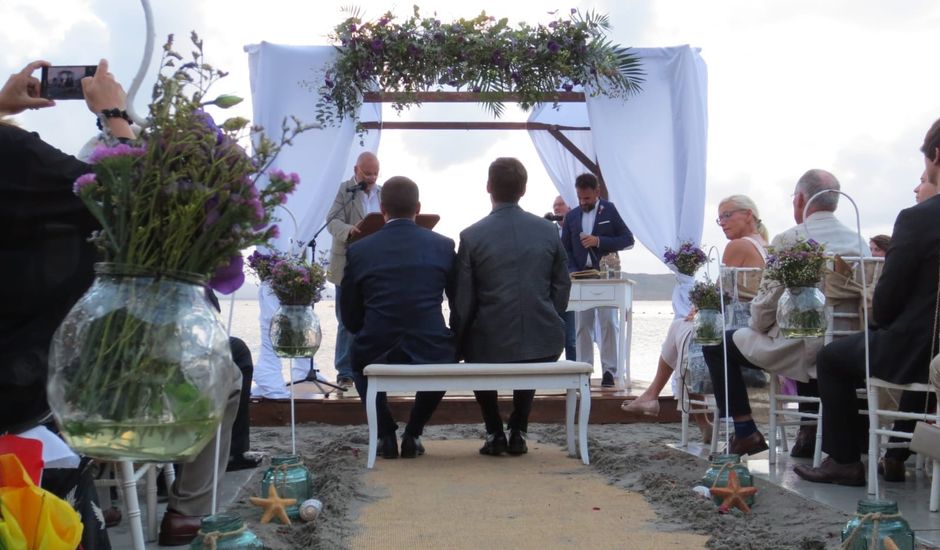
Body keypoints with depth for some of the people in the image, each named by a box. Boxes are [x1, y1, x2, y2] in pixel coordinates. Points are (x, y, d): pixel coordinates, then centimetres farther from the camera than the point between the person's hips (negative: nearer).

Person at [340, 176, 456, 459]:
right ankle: (413, 434, 27)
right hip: (431, 357, 0)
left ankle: (386, 435, 25)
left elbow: (350, 320, 5)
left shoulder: (358, 251, -1)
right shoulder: (443, 246, 0)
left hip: (377, 357, 0)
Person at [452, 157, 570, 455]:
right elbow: (562, 286, 8)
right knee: (529, 365, 38)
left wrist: (457, 345, 9)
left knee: (476, 356, 34)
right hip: (543, 343, 2)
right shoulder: (548, 230, 0)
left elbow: (463, 300, -5)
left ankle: (495, 434, 24)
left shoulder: (471, 236, -9)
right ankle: (518, 433, 28)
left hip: (491, 343, -2)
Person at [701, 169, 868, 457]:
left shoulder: (788, 241, -13)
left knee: (715, 346, 10)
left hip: (795, 349, -7)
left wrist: (756, 329, 9)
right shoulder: (859, 242, 4)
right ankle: (811, 431, 33)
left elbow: (767, 301, -13)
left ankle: (745, 432, 6)